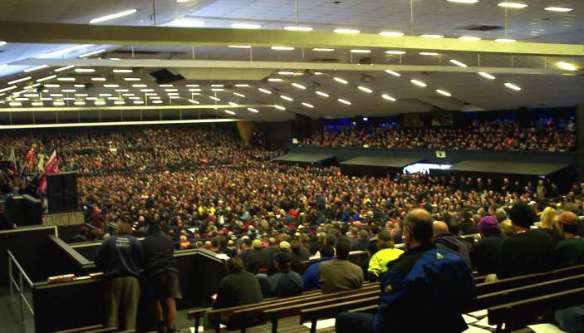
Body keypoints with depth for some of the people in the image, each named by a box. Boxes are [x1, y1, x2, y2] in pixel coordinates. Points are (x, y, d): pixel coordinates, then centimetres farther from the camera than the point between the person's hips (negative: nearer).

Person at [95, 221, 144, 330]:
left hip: (113, 278, 0)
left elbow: (98, 260, 6)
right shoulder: (135, 242, 4)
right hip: (132, 278, 0)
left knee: (112, 310, 5)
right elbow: (142, 261, 4)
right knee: (130, 311, 4)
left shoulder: (108, 241, 6)